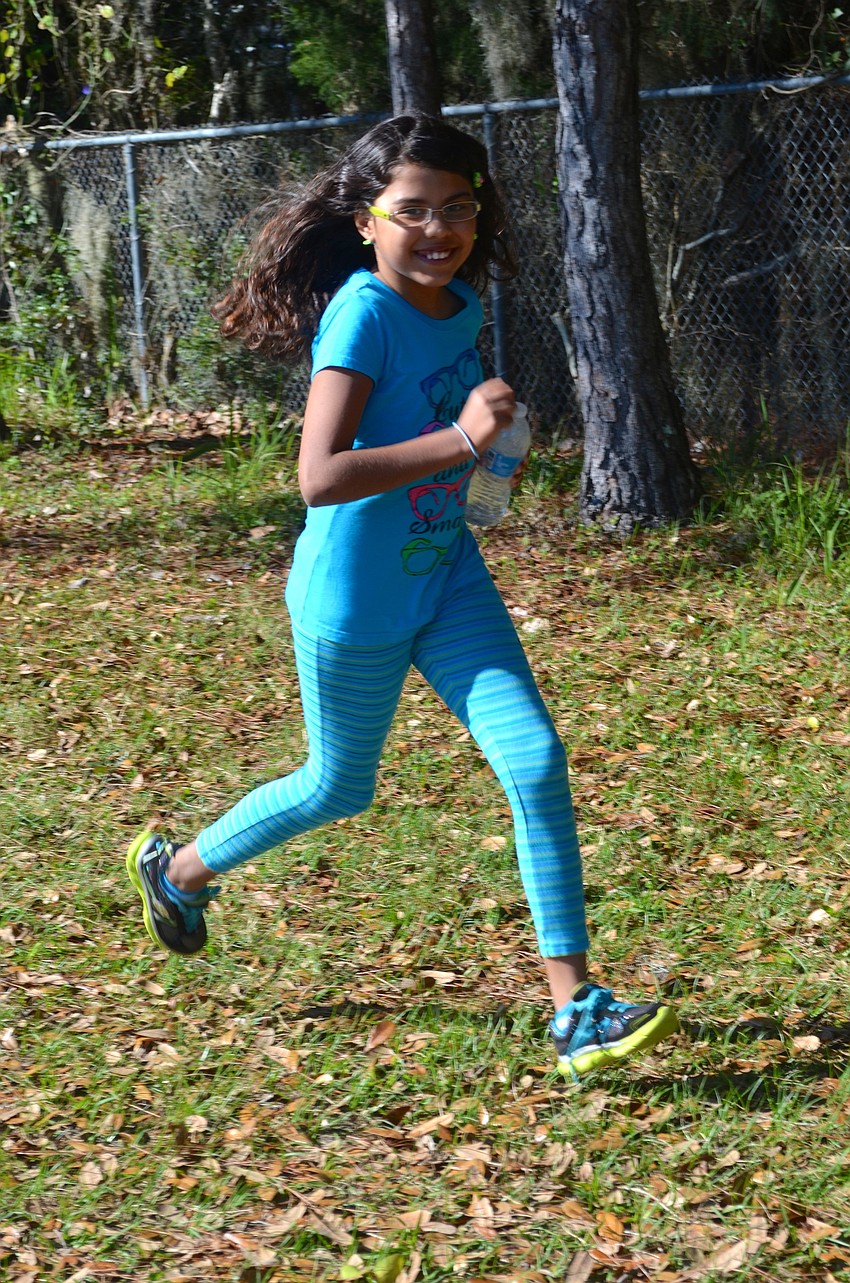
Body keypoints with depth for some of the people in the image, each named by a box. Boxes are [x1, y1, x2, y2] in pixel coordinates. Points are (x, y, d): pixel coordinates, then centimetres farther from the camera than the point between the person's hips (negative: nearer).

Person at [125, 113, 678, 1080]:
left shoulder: (462, 306, 0)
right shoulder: (363, 313, -24)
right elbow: (319, 477, -35)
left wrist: (485, 456, 8)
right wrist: (459, 440, -39)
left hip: (446, 576, 6)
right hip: (356, 600, -6)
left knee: (536, 759, -9)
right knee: (337, 790, 14)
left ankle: (575, 1009, -6)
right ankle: (176, 870, 44)